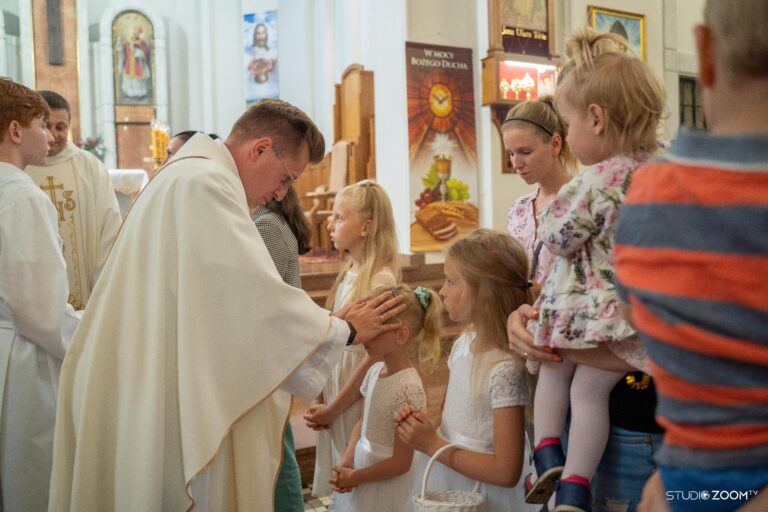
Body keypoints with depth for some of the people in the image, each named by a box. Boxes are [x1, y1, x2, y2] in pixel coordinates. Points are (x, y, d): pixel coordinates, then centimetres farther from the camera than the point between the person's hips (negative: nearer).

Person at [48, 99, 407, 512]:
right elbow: (256, 297, -21)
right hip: (169, 399, -10)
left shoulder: (189, 178, 17)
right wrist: (345, 331, -8)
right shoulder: (207, 183, -17)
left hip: (146, 384, 10)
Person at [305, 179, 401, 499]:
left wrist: (334, 407, -12)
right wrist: (319, 400, 1)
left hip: (359, 399, -7)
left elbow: (374, 356, -19)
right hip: (332, 397, 7)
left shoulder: (381, 280, -18)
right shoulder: (346, 274, 5)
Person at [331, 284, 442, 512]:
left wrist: (354, 477, -11)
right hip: (358, 471, 6)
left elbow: (400, 464, -20)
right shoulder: (375, 371, -3)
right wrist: (345, 465, -3)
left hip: (386, 487, -6)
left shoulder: (408, 388, -24)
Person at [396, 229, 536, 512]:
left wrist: (432, 445, -19)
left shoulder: (505, 369, -26)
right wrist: (422, 425, -9)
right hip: (443, 483, 7)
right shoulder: (464, 343, -3)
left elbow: (506, 472, -24)